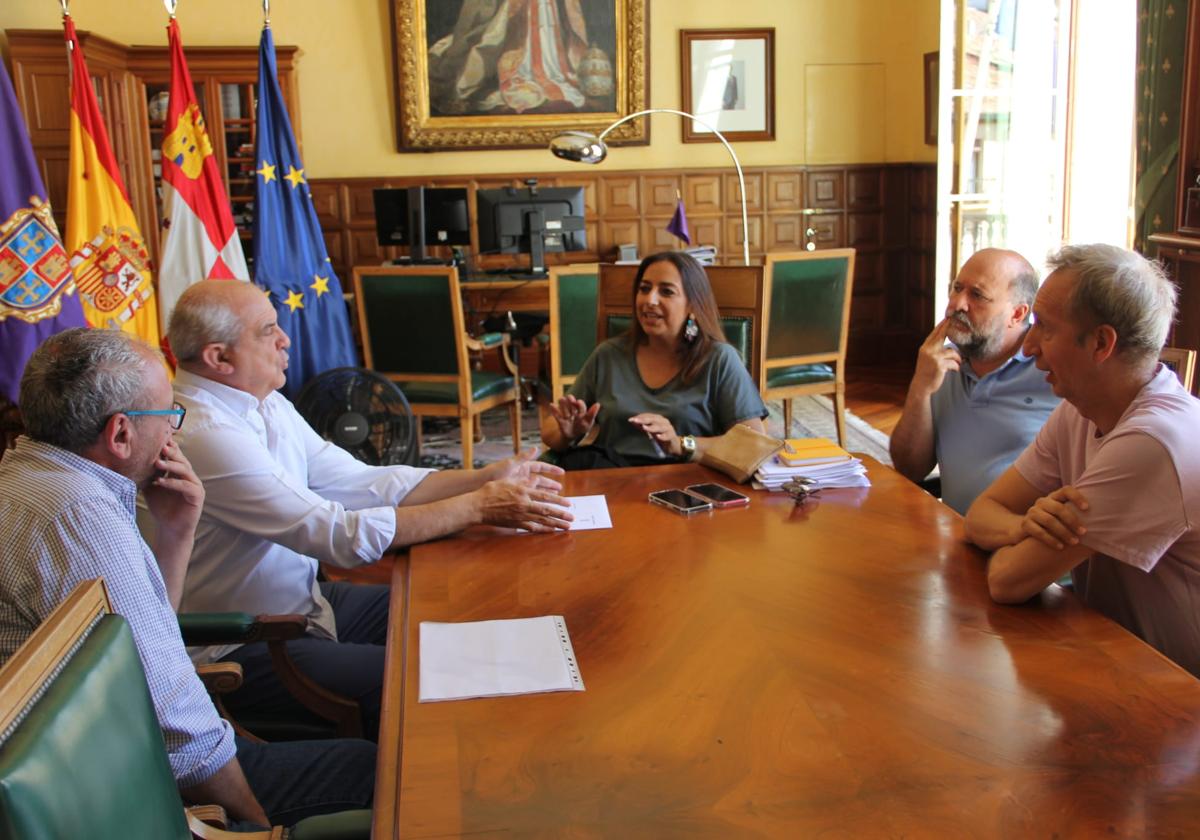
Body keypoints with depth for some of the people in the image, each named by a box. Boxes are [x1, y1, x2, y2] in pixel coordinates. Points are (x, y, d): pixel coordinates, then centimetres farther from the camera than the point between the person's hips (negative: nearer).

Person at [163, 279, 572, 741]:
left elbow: (362, 482, 3)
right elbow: (343, 536, -29)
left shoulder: (265, 404, 4)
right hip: (244, 652, -9)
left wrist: (484, 478, -6)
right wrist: (479, 506, -24)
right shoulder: (205, 436, -27)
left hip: (305, 600, 9)